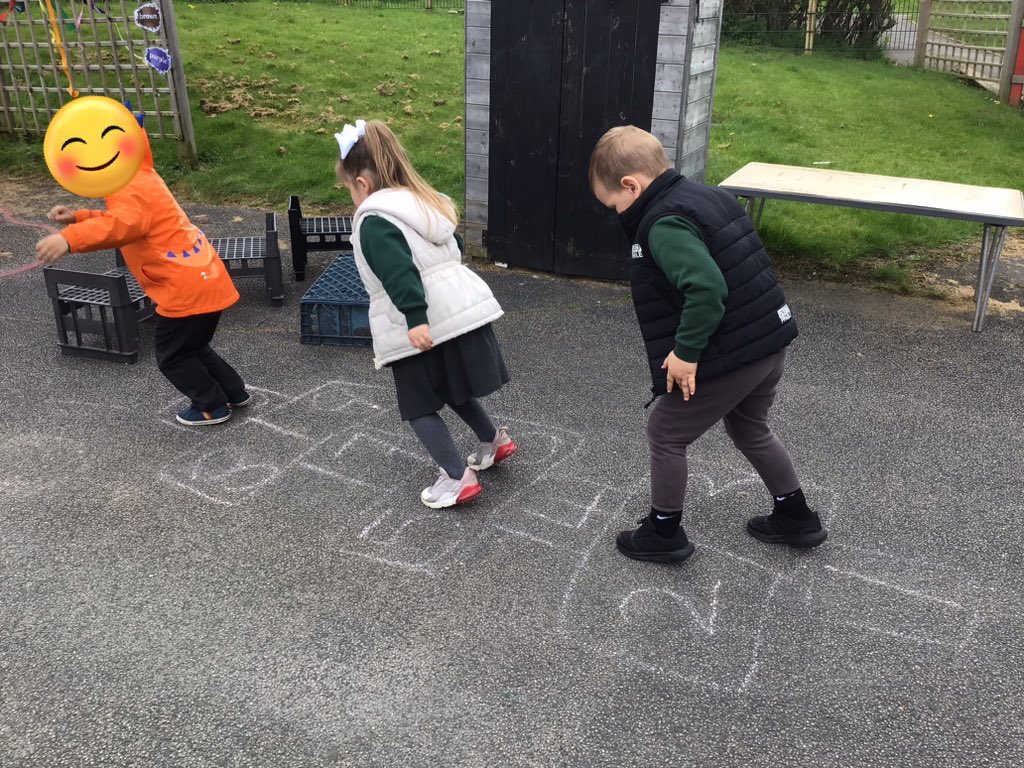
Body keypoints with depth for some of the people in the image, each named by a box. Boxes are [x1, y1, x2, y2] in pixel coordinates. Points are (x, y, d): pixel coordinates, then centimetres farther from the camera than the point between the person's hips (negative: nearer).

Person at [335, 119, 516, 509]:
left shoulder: (375, 221, -12)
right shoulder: (426, 203, 15)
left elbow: (399, 273, -25)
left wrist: (415, 319, -32)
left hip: (425, 326, -8)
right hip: (463, 310, 8)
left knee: (419, 406, 6)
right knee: (451, 389, 28)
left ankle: (458, 477, 3)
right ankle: (493, 440, 36)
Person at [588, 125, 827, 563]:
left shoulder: (664, 226, -20)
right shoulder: (709, 196, 9)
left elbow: (706, 288, -33)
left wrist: (686, 351, -22)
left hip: (729, 357, -9)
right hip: (771, 343, 9)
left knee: (665, 433, 11)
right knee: (749, 429, 30)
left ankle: (664, 533, 25)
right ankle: (795, 516, 42)